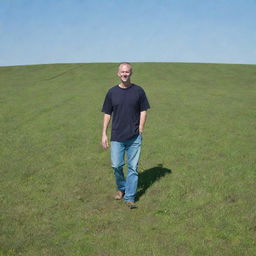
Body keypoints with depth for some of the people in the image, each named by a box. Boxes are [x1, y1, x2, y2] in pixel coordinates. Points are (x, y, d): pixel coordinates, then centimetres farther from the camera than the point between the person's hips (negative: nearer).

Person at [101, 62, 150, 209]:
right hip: (117, 137, 1)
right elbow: (107, 114, 6)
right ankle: (121, 188, 29)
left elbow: (143, 111, 5)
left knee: (133, 168, 2)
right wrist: (104, 134, 2)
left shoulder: (138, 91, 1)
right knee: (116, 165, 1)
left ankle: (130, 198, 10)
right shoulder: (112, 92, 4)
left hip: (135, 137, -1)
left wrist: (141, 129, -4)